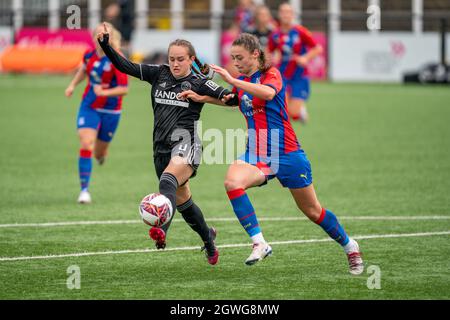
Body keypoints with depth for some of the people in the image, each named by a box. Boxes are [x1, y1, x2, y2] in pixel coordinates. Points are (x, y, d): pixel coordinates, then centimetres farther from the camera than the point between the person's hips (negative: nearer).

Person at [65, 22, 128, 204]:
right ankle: (84, 189, -12)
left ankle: (101, 154, 52)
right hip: (89, 107, 2)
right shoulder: (90, 55, -4)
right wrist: (73, 85, 12)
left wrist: (105, 92, -31)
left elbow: (124, 89, -19)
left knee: (99, 153, 11)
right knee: (86, 145, -16)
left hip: (110, 111, -2)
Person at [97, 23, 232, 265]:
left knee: (168, 180, -35)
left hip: (185, 143, -6)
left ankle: (161, 229, -59)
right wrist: (105, 45, -1)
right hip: (161, 146, 6)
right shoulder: (159, 74, 10)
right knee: (182, 200, 17)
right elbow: (125, 66, 10)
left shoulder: (198, 83, -2)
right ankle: (208, 237, 41)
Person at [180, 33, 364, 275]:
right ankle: (259, 243, -28)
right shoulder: (242, 82, 11)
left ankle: (350, 247, 30)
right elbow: (228, 100, 34)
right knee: (232, 181, -29)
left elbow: (268, 93, -33)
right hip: (256, 154, 5)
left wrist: (231, 80, -38)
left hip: (287, 154, -5)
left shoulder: (271, 74, -8)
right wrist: (200, 98, 18)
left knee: (313, 212, 5)